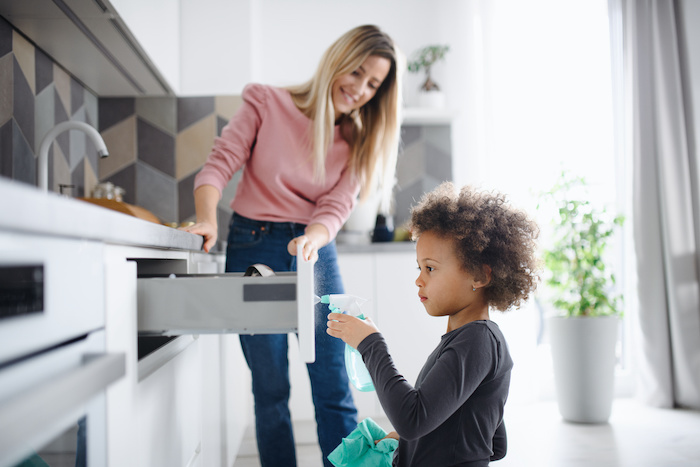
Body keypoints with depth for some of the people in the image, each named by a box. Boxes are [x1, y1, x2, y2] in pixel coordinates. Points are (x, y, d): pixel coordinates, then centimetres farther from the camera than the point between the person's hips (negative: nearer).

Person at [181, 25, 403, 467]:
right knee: (271, 389, 6)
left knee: (335, 390, 2)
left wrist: (310, 240, -27)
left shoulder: (358, 141, 5)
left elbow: (335, 208, -5)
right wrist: (208, 219, -26)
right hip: (253, 248, -2)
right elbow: (219, 164, -7)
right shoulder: (267, 102, -2)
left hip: (315, 252, 2)